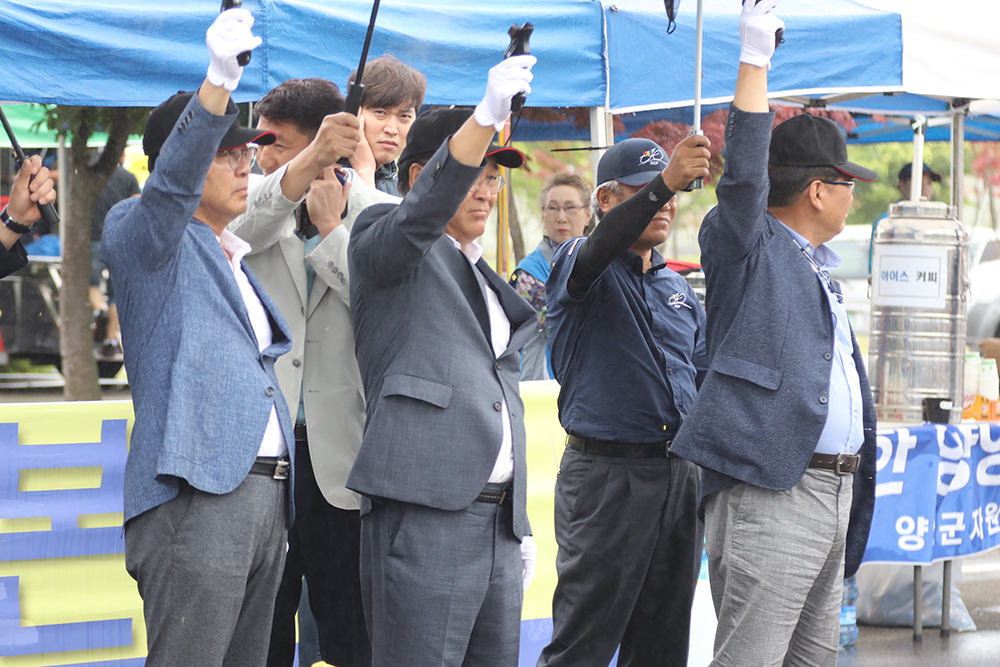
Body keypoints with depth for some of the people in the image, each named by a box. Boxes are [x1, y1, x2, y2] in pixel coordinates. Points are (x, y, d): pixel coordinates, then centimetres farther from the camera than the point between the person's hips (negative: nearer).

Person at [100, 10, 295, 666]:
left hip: (265, 495, 8)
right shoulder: (140, 234, 0)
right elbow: (171, 183, -21)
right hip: (196, 496, -8)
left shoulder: (237, 263, 26)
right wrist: (220, 81, -34)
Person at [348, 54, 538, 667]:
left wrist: (521, 523, 24)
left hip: (496, 518, 8)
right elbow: (424, 210, -20)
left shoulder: (487, 282, 26)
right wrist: (489, 115, -34)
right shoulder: (383, 242, 4)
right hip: (424, 513, -8)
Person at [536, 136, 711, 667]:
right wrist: (663, 182, -43)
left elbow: (704, 375, 21)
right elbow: (603, 247, -27)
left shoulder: (678, 287, 18)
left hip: (680, 477, 7)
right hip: (606, 475, -6)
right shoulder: (578, 264, -3)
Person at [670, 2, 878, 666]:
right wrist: (755, 58, -22)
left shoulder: (818, 272, 24)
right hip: (770, 493, -9)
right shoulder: (748, 248, -1)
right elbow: (744, 174, -20)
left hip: (832, 484, 9)